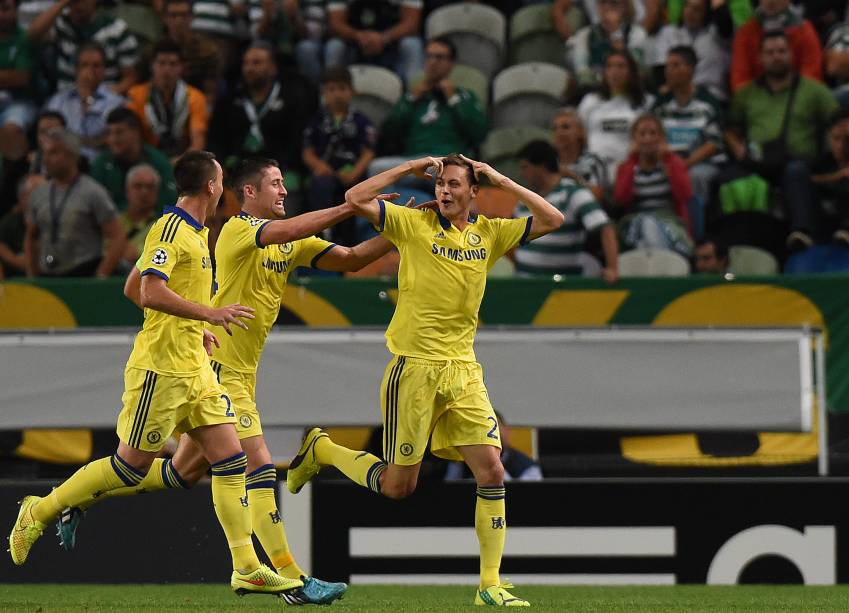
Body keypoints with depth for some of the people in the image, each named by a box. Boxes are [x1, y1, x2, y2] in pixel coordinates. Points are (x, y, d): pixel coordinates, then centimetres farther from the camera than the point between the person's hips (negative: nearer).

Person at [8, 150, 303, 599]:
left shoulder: (197, 234, 16)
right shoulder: (170, 229, -14)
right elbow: (151, 294, -24)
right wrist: (208, 313, -26)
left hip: (194, 368, 9)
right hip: (160, 368, -9)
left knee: (230, 460, 1)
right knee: (133, 465, -2)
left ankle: (246, 568, 0)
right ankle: (40, 512, 14)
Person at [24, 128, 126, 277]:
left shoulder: (93, 193, -3)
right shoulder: (39, 195, 12)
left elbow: (117, 238, -5)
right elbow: (31, 238, 24)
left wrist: (101, 277, -12)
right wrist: (32, 276, 14)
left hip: (83, 277, -5)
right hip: (48, 278, 5)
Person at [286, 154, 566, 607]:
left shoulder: (490, 233, 8)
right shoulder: (414, 224, -3)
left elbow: (552, 220, 6)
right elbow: (355, 199, -13)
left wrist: (501, 181, 2)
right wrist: (410, 168, -8)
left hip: (463, 370, 4)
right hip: (414, 367, -4)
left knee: (492, 471, -6)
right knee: (398, 486, 1)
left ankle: (490, 585, 1)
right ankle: (321, 450, 27)